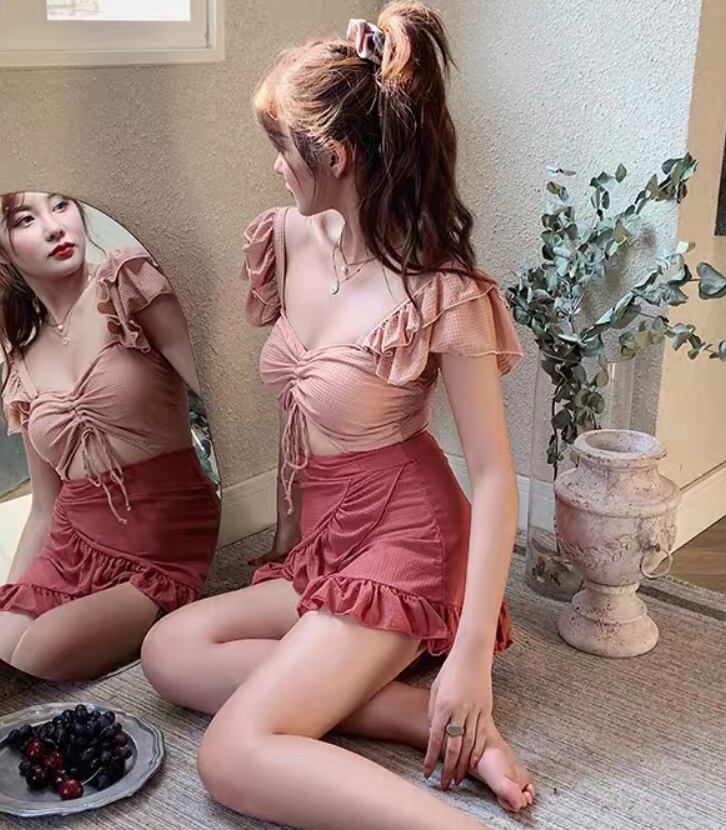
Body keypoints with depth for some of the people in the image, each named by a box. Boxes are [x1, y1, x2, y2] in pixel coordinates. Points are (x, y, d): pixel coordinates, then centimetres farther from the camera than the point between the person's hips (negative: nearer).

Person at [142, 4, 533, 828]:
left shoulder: (442, 295, -22)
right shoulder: (293, 239, -1)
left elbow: (495, 478, -20)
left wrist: (472, 655, -23)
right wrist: (288, 531, 14)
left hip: (403, 546, -9)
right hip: (326, 539, 9)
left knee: (233, 757, -19)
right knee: (169, 651, -3)